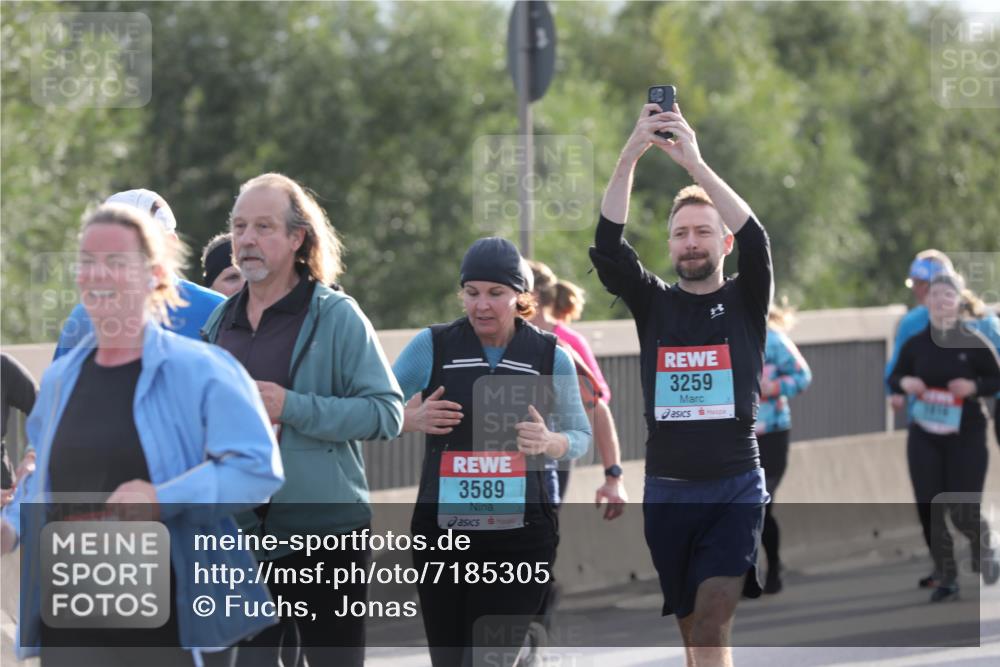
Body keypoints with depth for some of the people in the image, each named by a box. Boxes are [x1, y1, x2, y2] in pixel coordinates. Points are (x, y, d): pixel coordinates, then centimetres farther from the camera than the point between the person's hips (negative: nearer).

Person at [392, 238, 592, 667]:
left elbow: (581, 437, 11)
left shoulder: (551, 357, 5)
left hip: (521, 533, -1)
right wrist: (411, 419, -13)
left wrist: (551, 443, -12)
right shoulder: (433, 346, 3)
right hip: (442, 530, 1)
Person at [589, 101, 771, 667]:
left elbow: (756, 241, -16)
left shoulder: (745, 301, 4)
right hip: (667, 488, 3)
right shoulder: (654, 303, 9)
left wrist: (696, 164, -25)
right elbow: (608, 249, -8)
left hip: (735, 487, -3)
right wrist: (629, 159, -21)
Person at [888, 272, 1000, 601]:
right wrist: (904, 383, -10)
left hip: (966, 435, -3)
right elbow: (894, 378, 13)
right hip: (924, 435, 3)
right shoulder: (915, 344, 2)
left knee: (964, 511, -4)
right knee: (930, 508, 0)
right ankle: (946, 577, 12)